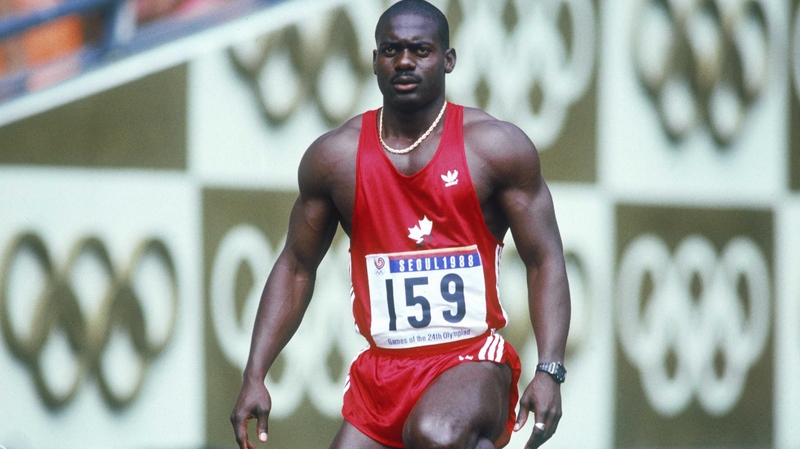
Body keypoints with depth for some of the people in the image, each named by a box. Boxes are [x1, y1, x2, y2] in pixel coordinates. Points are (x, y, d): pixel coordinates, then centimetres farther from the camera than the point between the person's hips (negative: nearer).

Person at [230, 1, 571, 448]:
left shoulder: (498, 147, -3)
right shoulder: (334, 157, 5)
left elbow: (545, 262, -3)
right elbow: (296, 268, 13)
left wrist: (549, 372, -17)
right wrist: (254, 377, 4)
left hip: (473, 361, -4)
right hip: (381, 373, 4)